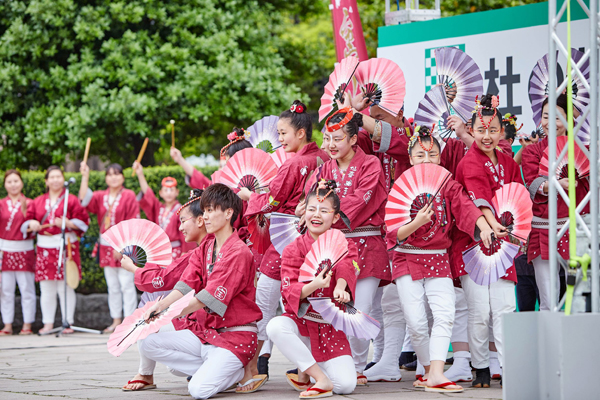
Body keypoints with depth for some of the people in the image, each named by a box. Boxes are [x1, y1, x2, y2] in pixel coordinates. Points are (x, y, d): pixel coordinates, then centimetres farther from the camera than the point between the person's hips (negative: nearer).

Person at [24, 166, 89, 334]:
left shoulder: (71, 200, 3)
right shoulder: (37, 202, 14)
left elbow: (83, 221, -2)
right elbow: (27, 220, 16)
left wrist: (67, 223, -17)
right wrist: (32, 224, -6)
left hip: (66, 246, -3)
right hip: (45, 247, 3)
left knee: (65, 288, -3)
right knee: (46, 289, 4)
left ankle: (68, 323, 3)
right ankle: (48, 323, 11)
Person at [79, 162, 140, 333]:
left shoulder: (129, 196, -3)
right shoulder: (101, 196, 12)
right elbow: (85, 200, -7)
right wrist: (85, 177, -11)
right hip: (106, 247, 5)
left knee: (126, 284, -8)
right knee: (112, 286, 8)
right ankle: (116, 321, 13)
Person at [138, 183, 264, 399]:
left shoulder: (239, 253, -15)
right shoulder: (205, 248, 12)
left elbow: (208, 298, -21)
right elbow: (187, 285, 1)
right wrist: (160, 305, -17)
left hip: (234, 335, -8)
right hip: (203, 330, 8)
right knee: (148, 345, -9)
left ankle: (244, 373, 2)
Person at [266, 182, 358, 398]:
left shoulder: (343, 245, 3)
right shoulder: (293, 249, -1)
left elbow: (345, 267, -19)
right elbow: (288, 292, -10)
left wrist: (340, 287, -42)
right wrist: (313, 286, -31)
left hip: (330, 325, 0)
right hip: (300, 321, 0)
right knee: (275, 327, -37)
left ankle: (306, 367, 16)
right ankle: (320, 379, -22)